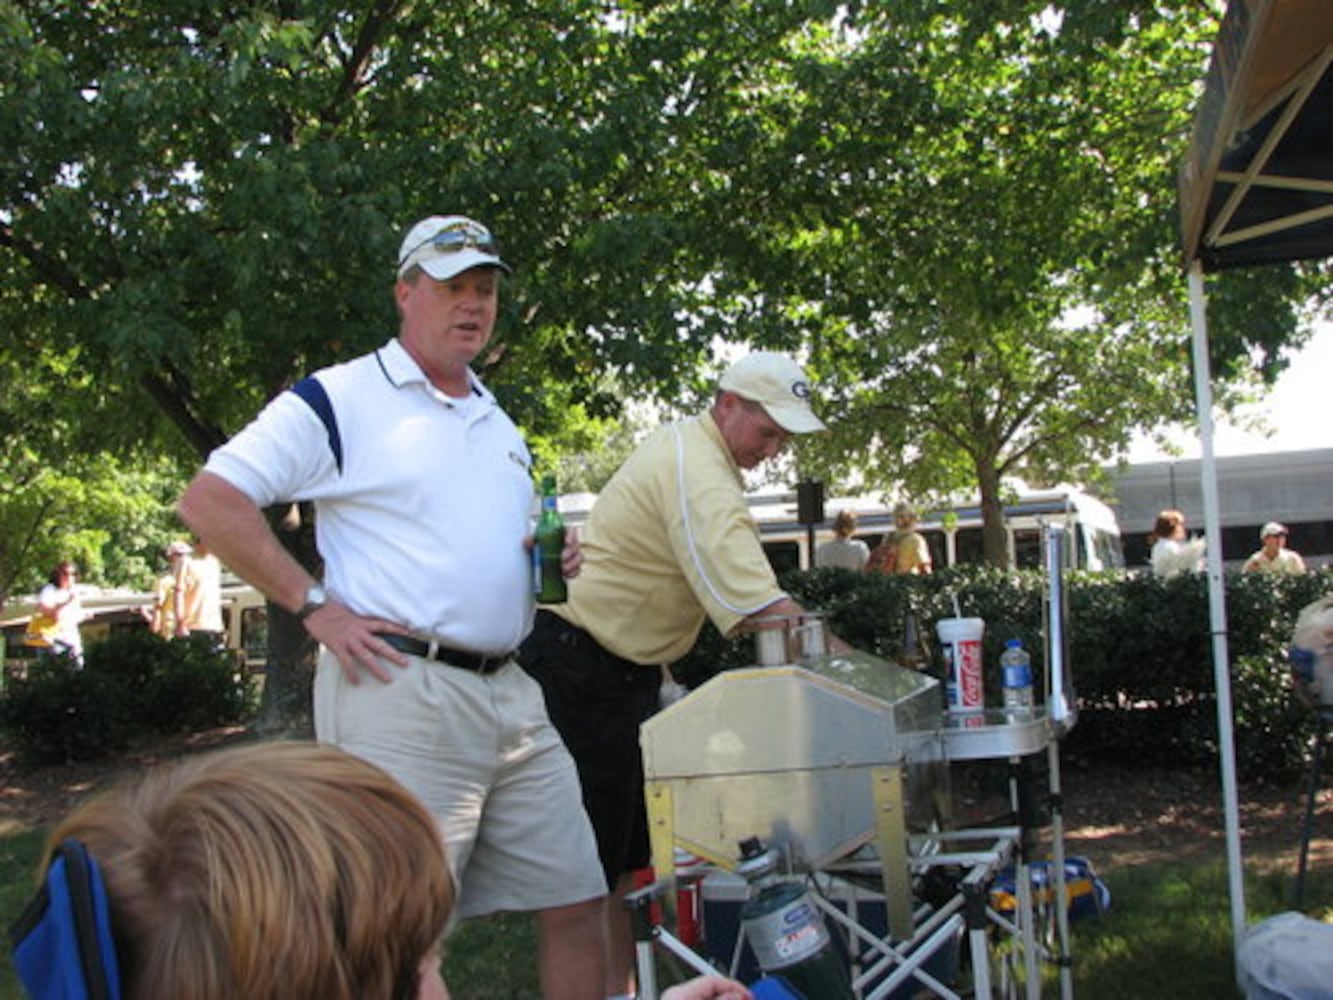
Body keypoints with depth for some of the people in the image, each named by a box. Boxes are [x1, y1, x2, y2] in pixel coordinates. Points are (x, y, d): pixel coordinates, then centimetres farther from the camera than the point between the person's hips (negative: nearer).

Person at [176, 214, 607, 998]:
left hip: (510, 692, 8)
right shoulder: (338, 399, -3)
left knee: (576, 902, 10)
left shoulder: (499, 422, 20)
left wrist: (554, 557, 9)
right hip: (400, 691, -7)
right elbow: (210, 500, -8)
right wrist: (315, 606, -13)